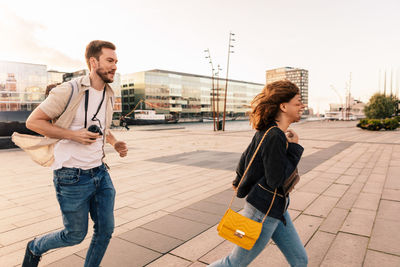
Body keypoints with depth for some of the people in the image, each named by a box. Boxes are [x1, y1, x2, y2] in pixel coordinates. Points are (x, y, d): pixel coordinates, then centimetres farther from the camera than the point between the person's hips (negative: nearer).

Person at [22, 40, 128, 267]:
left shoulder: (109, 95, 7)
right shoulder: (70, 91, -15)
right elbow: (33, 121, -10)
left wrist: (116, 143, 3)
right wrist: (74, 135, -21)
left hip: (100, 172, 7)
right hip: (73, 177, -6)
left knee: (106, 229, 11)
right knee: (76, 235, 11)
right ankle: (35, 248, 42)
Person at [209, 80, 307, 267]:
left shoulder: (267, 131, 4)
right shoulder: (274, 136, -25)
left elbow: (246, 157, 13)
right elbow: (276, 180, -24)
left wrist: (239, 181, 27)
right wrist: (294, 148, -16)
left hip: (277, 210, 9)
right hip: (263, 212, -9)